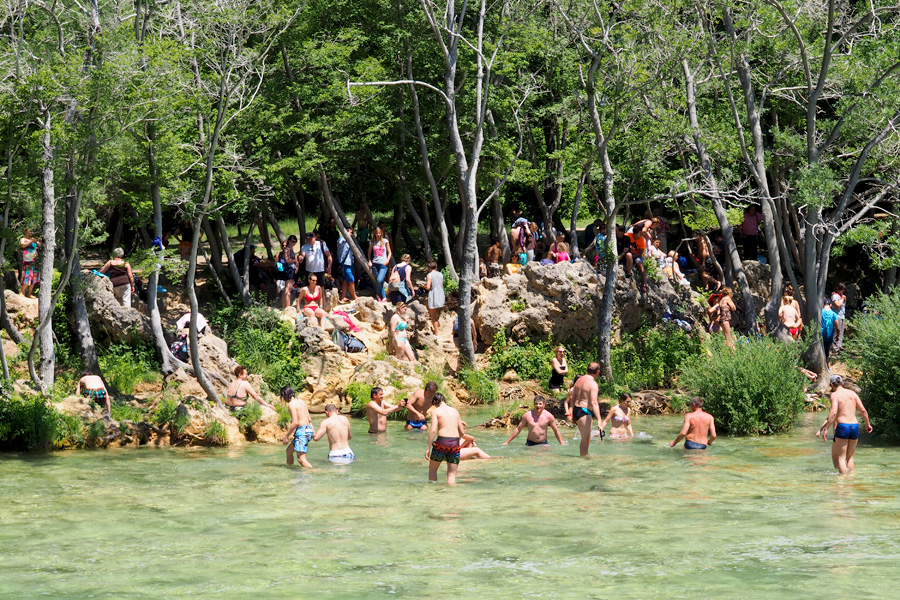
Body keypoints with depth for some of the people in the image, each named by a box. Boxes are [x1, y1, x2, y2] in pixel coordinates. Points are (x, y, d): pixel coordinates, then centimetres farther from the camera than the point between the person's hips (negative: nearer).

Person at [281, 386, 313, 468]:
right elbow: (309, 419, 19)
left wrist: (286, 436, -11)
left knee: (301, 459, -15)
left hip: (302, 430, -10)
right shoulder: (301, 401, 16)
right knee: (289, 450, 26)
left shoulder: (291, 404, -11)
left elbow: (295, 422, -18)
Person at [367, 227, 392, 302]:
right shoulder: (372, 242, 7)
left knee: (379, 280, -19)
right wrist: (370, 261, 2)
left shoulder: (385, 241, 3)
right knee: (378, 281, 2)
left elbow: (389, 252, 8)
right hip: (375, 264, 3)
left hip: (383, 264, -3)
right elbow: (369, 253, 15)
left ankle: (378, 294, 1)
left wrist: (387, 260, -6)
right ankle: (383, 297, 10)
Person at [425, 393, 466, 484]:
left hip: (442, 442, -4)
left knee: (432, 469, 17)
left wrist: (428, 448, -9)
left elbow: (433, 430, -11)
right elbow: (462, 432, 15)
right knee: (452, 474, 8)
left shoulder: (436, 411, 0)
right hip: (455, 443, 4)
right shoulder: (455, 411, 14)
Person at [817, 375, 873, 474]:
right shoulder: (852, 393, 12)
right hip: (855, 426, 6)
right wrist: (868, 424, 26)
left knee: (840, 457, -2)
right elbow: (863, 410, 11)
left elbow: (833, 413, -18)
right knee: (850, 457, 17)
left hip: (842, 427, -6)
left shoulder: (835, 394, -4)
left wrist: (825, 429, -18)